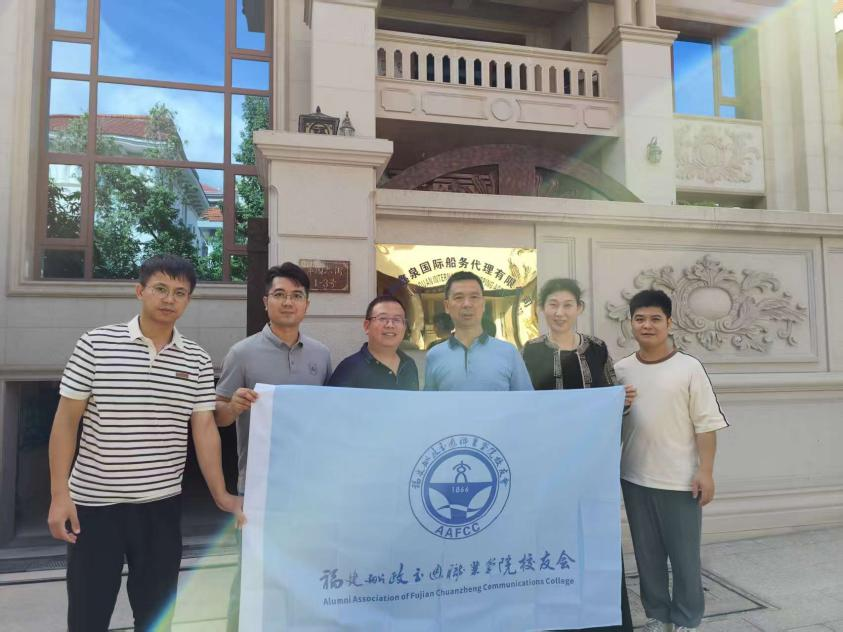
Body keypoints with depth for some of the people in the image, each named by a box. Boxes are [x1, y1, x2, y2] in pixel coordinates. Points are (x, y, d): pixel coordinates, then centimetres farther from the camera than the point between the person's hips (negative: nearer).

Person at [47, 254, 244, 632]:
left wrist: (221, 495, -6)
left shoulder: (198, 361, 0)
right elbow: (66, 420, -4)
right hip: (94, 501, -1)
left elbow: (204, 428, -1)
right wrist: (59, 494, -9)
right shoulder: (95, 345, -5)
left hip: (162, 504, 2)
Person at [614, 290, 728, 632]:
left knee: (684, 555, 9)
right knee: (647, 553, 14)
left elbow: (705, 422, -6)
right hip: (634, 478, 3)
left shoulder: (689, 367, -6)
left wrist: (705, 471, -10)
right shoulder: (621, 370, 3)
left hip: (680, 479, -3)